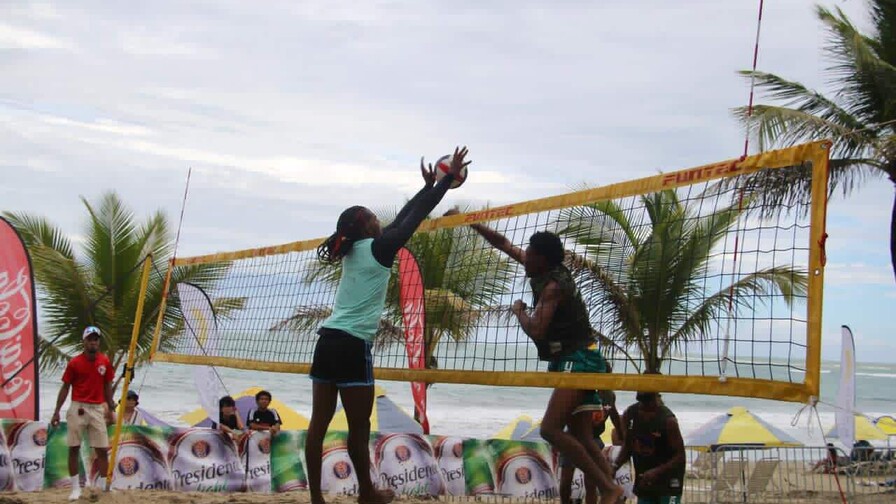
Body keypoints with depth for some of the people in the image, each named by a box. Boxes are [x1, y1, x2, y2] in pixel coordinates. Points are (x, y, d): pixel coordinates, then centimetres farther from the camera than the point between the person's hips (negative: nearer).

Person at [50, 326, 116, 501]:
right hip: (77, 408, -2)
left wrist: (110, 409, 10)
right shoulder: (74, 363, -3)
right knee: (74, 448, 1)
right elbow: (65, 388, 1)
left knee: (102, 449, 1)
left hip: (98, 409, 2)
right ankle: (75, 487, 8)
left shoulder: (105, 362, 4)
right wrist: (56, 412, -1)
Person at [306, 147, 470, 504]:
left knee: (319, 423, 3)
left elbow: (399, 220, 24)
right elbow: (416, 217, 0)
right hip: (352, 345, -8)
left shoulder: (353, 250, 16)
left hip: (328, 341, 8)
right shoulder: (377, 248, -4)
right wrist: (449, 178, 7)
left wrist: (428, 186, 31)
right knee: (359, 427, 4)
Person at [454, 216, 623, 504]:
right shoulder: (548, 271, 10)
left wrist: (519, 311, -7)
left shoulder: (553, 286, -16)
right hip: (574, 361, 10)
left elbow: (536, 331, -26)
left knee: (550, 429, -18)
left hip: (578, 361, -10)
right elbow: (503, 243, 18)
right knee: (581, 437, 6)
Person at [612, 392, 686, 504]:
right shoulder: (629, 414, -2)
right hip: (644, 481, 6)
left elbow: (680, 457, -18)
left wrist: (657, 471, -30)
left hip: (668, 482, -6)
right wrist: (615, 465, -4)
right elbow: (627, 445, 12)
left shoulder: (667, 420, -19)